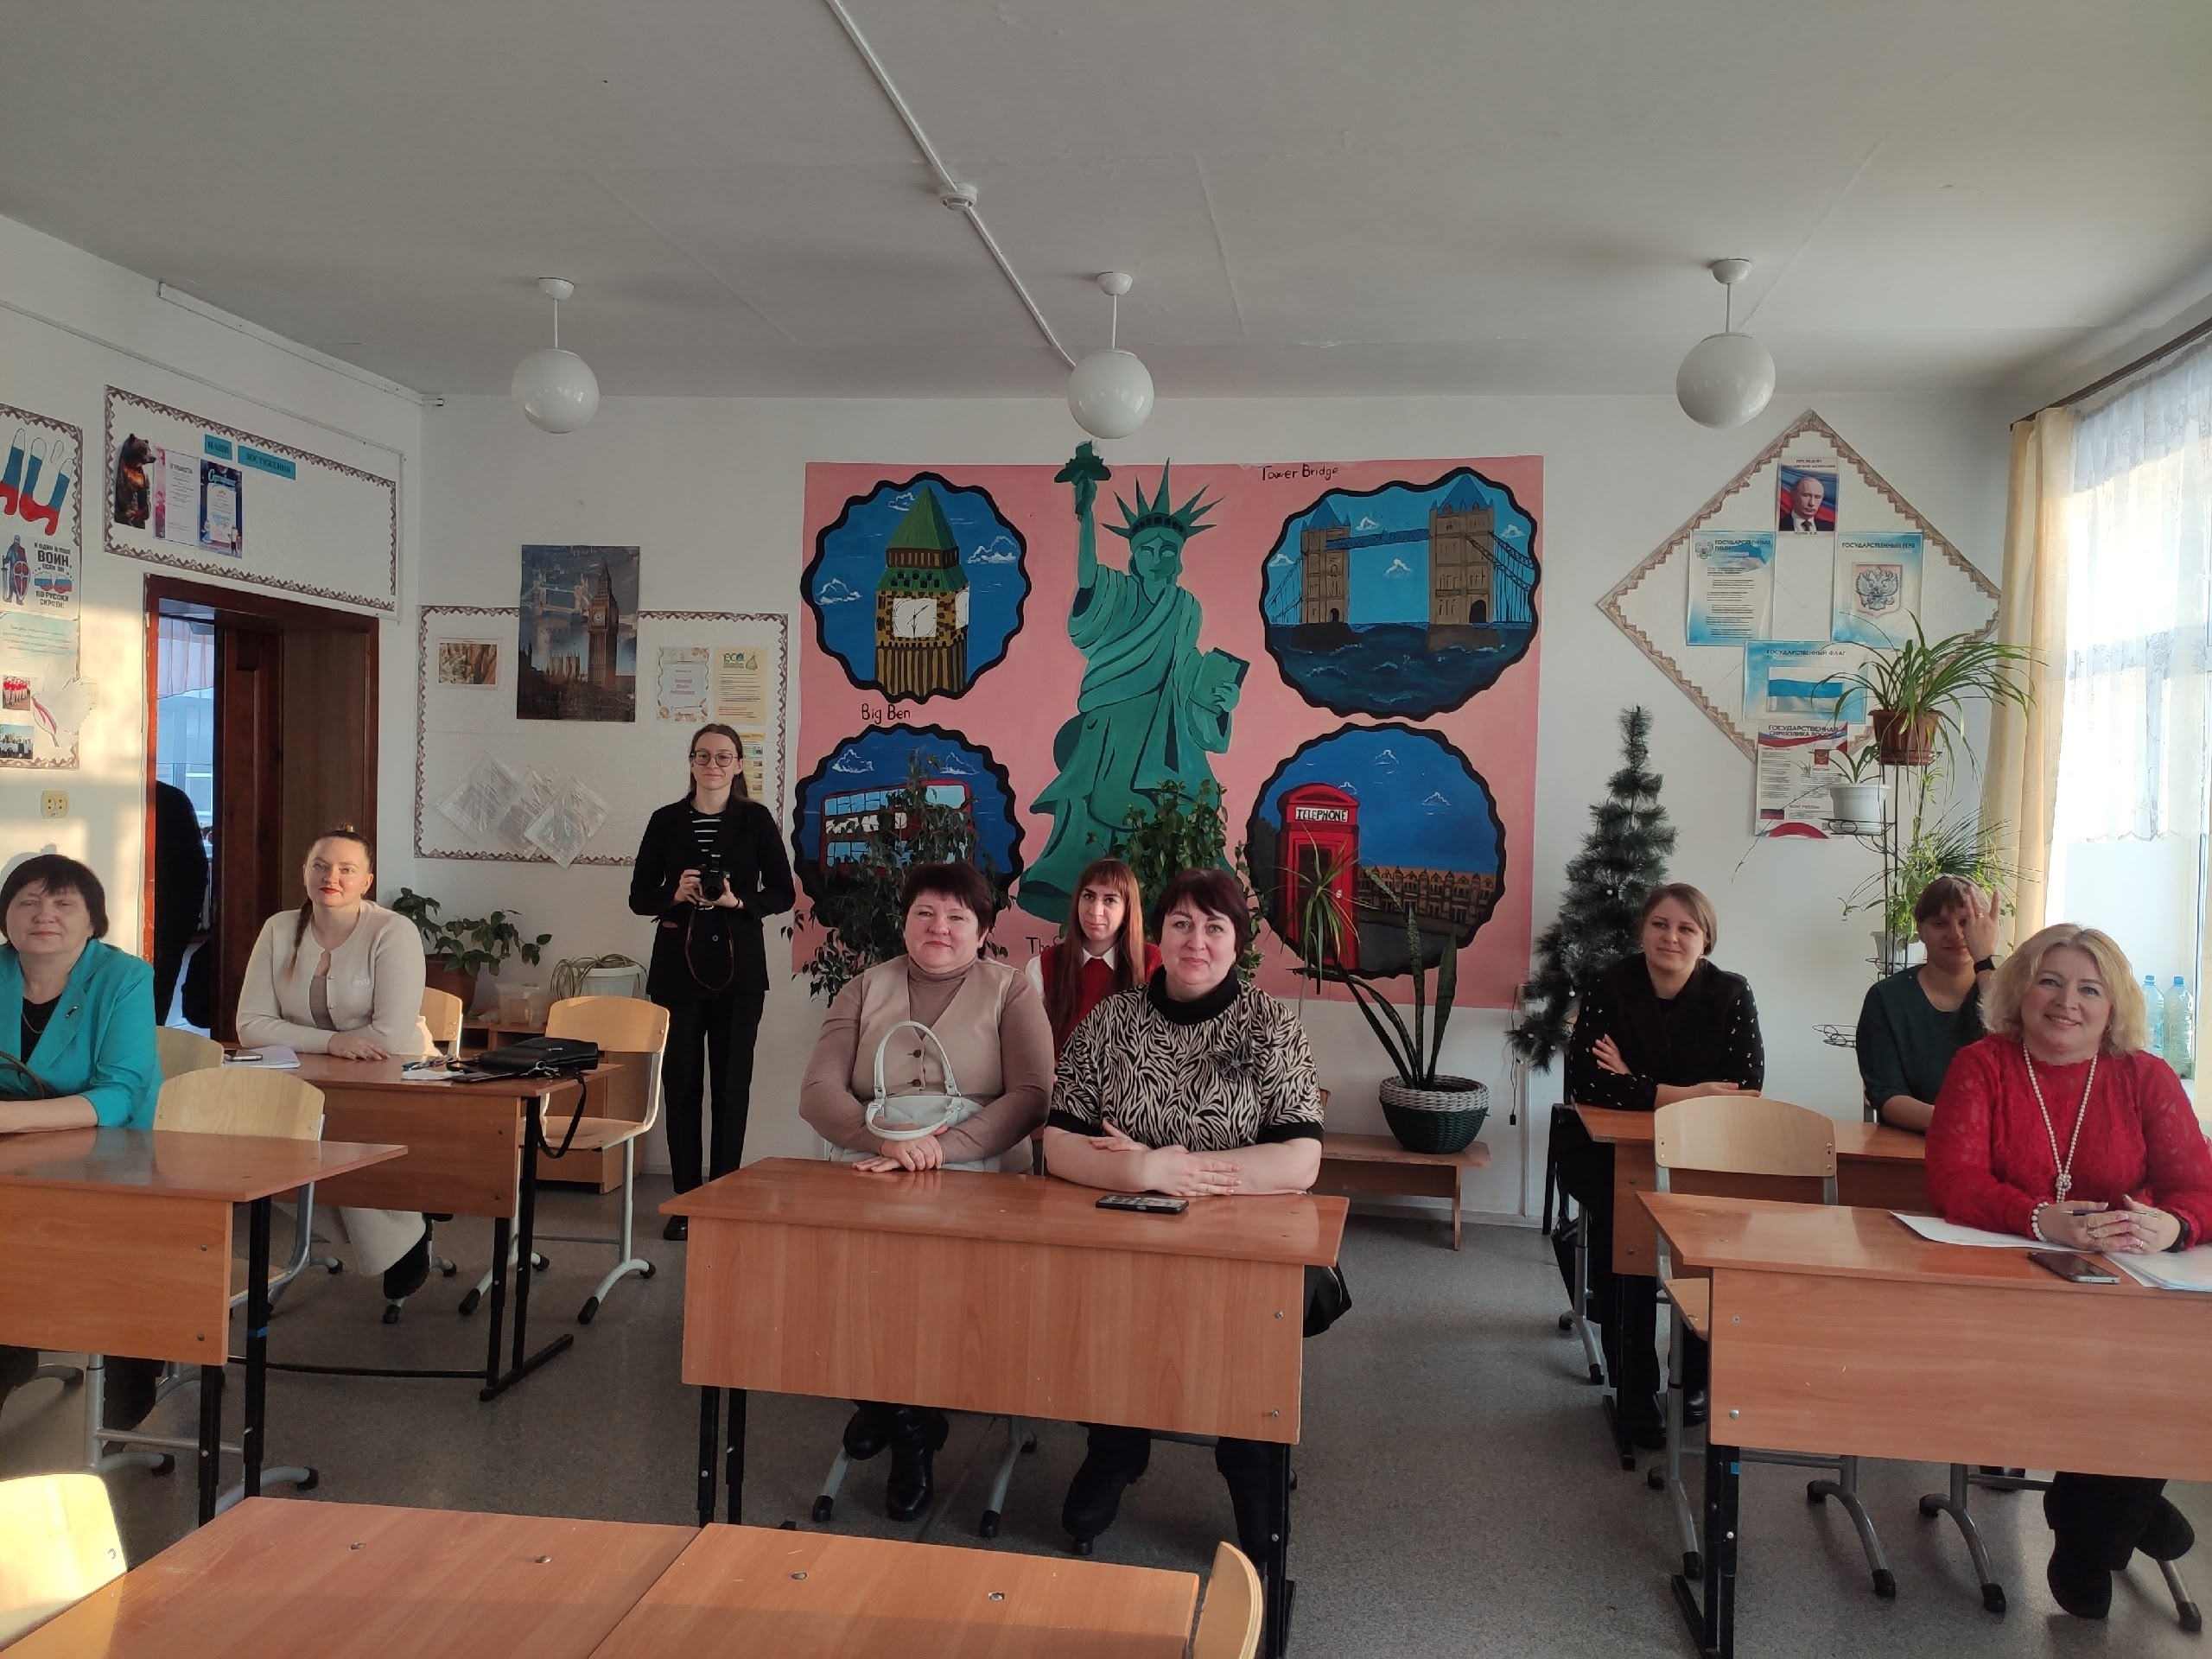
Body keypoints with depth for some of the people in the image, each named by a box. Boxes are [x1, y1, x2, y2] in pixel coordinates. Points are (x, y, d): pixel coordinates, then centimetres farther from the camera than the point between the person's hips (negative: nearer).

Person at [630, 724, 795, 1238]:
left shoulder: (756, 820, 3)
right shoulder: (666, 821, 6)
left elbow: (783, 893, 2)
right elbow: (639, 897, 7)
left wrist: (739, 902, -16)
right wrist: (675, 894, -13)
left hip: (738, 964, -1)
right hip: (677, 964, 1)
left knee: (732, 1083, 1)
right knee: (680, 1082, 2)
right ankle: (685, 1201, 9)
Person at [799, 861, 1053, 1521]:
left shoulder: (1010, 992, 8)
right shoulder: (865, 991, 15)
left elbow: (1032, 1095, -5)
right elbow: (817, 1092, 4)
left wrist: (941, 1148, -19)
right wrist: (885, 1141, -16)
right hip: (868, 1179, 2)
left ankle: (888, 1404, -2)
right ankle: (908, 1421, -2)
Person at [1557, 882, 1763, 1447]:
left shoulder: (1731, 995, -3)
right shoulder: (1609, 988, -7)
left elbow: (1747, 1089, -12)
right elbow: (1586, 1083, -17)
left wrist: (1636, 1087, -17)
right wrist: (1683, 1094, -23)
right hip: (1607, 1152, -1)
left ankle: (1700, 1378, -1)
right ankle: (1636, 1389, -13)